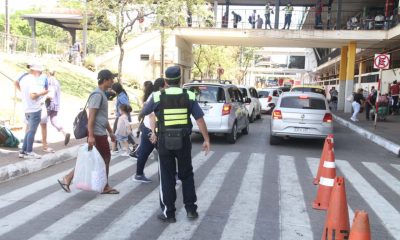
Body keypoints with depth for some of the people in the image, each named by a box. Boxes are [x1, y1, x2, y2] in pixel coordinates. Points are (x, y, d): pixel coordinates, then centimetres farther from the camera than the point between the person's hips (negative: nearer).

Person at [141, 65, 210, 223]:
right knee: (186, 175, 16)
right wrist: (206, 140, -1)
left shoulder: (157, 97, -4)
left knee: (167, 178, 8)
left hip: (164, 142, -1)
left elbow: (144, 112, 12)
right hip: (184, 141, 1)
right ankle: (191, 209, 19)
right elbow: (200, 119, -6)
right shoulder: (188, 96, -2)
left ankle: (168, 213, 12)